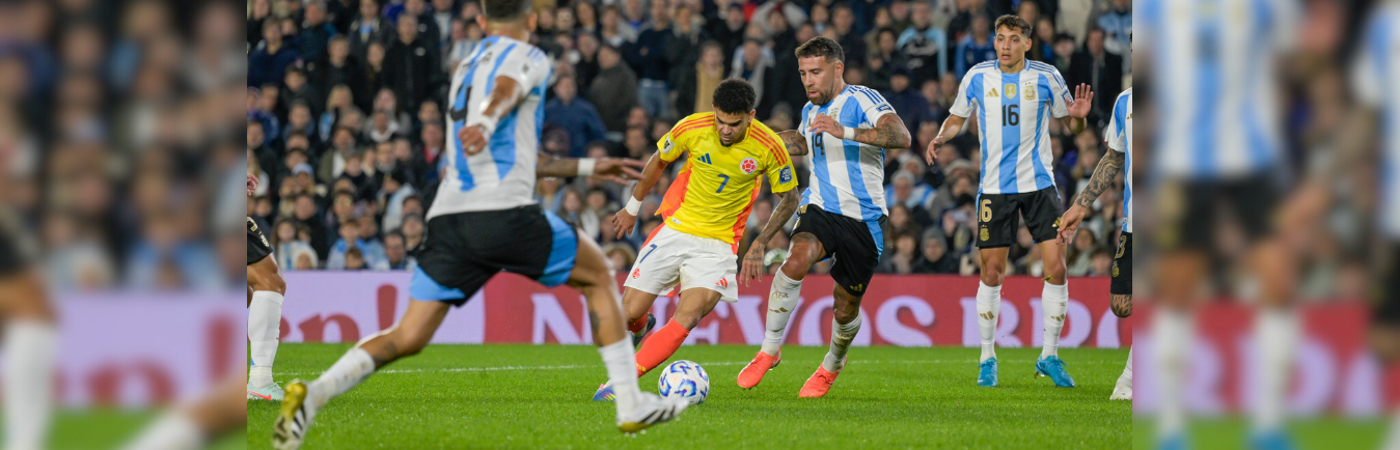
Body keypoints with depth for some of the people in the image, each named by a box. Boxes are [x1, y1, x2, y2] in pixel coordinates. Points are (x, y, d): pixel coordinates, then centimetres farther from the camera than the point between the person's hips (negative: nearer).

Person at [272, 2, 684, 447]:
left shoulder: (464, 69, 31)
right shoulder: (527, 57, 8)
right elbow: (504, 90, -18)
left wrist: (587, 167, 47)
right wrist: (486, 122, -39)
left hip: (448, 220, 6)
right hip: (505, 211, -6)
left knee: (407, 338, 2)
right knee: (598, 275, 16)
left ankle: (313, 392, -21)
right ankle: (631, 404, 14)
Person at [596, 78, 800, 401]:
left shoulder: (769, 147, -14)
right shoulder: (693, 128, -12)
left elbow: (788, 199, 2)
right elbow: (658, 162, 9)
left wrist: (760, 244, -6)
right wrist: (632, 207, 19)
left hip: (718, 244, -2)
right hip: (675, 229, 2)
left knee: (688, 319, -24)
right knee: (629, 314, 0)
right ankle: (641, 328, 39)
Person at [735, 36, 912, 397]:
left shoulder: (862, 100, -11)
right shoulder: (811, 110, 11)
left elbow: (901, 137, -29)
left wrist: (845, 132, -38)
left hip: (864, 220, -4)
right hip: (820, 207, 4)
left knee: (845, 310, 7)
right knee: (797, 259, -30)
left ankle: (833, 364, 40)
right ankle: (769, 350, -21)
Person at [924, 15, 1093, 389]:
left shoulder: (1046, 77, -1)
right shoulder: (978, 77, 1)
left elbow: (1072, 126, 7)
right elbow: (958, 117, 15)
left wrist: (1079, 117, -16)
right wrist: (941, 137, -6)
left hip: (1039, 185, 0)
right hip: (995, 187, 0)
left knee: (1055, 267, -8)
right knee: (991, 273, 0)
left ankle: (1049, 356, 5)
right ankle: (988, 358, 14)